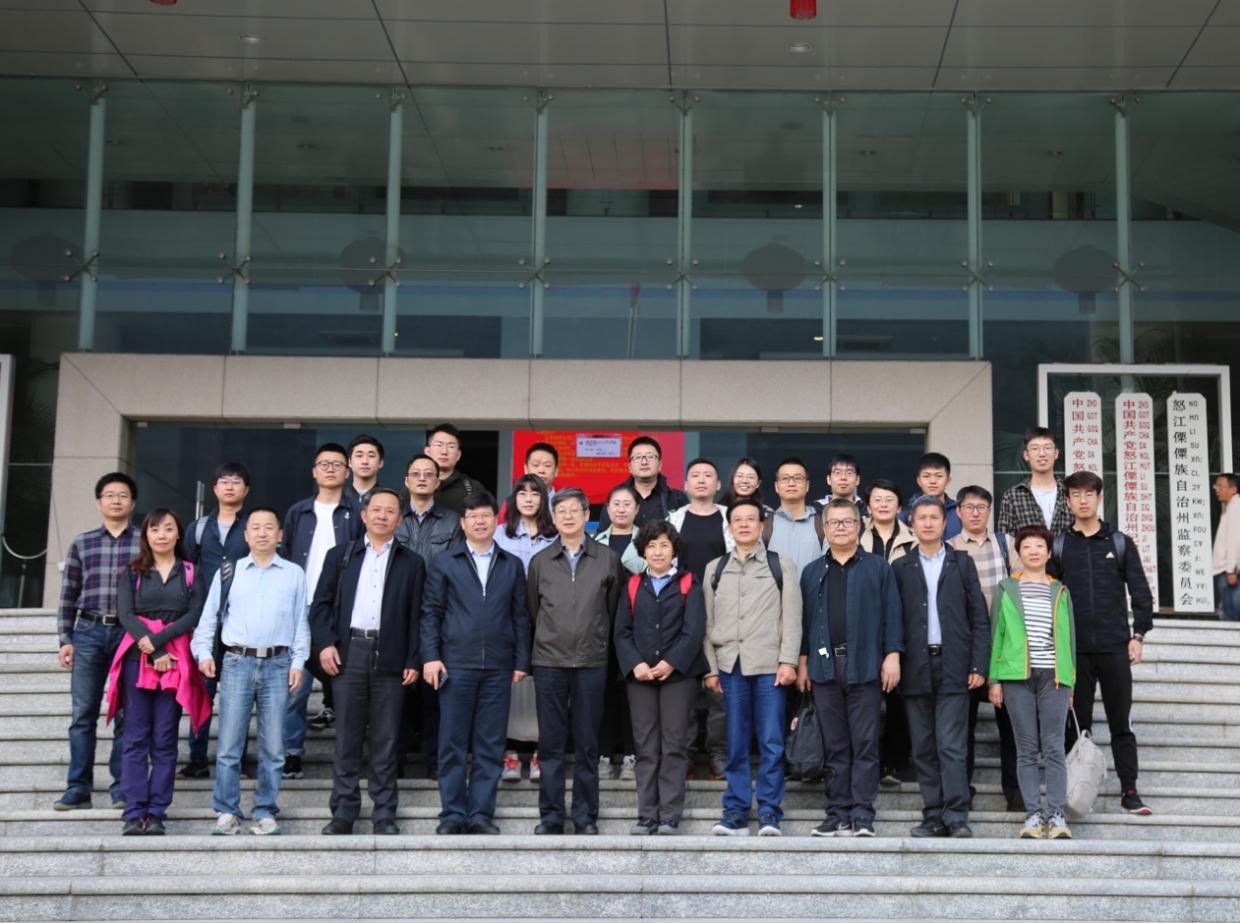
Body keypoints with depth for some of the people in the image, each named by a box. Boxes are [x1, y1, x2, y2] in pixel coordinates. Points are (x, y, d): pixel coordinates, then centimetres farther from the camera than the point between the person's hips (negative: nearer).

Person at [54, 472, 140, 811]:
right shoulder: (82, 543, 11)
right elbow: (68, 596, 11)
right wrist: (65, 640, 4)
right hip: (88, 632, 2)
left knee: (126, 715, 1)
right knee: (83, 713, 0)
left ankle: (122, 787, 7)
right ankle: (78, 788, 5)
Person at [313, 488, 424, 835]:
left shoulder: (412, 562, 9)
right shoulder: (340, 556, 12)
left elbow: (417, 615, 5)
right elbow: (321, 604, 9)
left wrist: (413, 661, -2)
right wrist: (324, 643, -5)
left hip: (390, 657, -1)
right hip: (348, 652, 1)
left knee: (386, 739, 2)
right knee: (346, 737, 4)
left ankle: (384, 814, 8)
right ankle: (344, 811, 10)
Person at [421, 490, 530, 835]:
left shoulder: (512, 565, 12)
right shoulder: (444, 563, 7)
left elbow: (520, 616, 10)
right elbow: (431, 612, 4)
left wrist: (521, 661, 4)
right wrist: (430, 656, -5)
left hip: (498, 667, 1)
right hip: (456, 664, -1)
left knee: (490, 746, 3)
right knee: (452, 744, 1)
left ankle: (481, 813, 9)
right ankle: (452, 813, 8)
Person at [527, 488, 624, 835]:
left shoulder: (608, 559, 4)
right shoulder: (540, 561, 8)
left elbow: (613, 608, 9)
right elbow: (531, 609, 14)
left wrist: (598, 639, 9)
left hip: (591, 662, -1)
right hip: (549, 661, 1)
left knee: (587, 744, 4)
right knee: (550, 743, 3)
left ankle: (586, 816, 11)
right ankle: (551, 815, 10)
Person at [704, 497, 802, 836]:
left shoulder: (782, 565, 8)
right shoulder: (714, 569, 14)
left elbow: (791, 618, 2)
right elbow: (709, 623, 12)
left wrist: (788, 661, -7)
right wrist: (711, 668, 6)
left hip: (769, 665, -2)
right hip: (730, 665, 2)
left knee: (771, 742, -3)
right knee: (735, 743, 4)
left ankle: (769, 814, 2)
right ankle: (735, 813, 9)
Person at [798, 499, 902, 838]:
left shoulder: (878, 568, 6)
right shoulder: (812, 573, 15)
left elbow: (891, 615, 1)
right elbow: (804, 619, 13)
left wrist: (892, 656, -7)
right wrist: (802, 661, 7)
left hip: (865, 666, -3)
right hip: (825, 666, 3)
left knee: (865, 745, -2)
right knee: (835, 747, 6)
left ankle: (862, 816, -1)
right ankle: (838, 815, 10)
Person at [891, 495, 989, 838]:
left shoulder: (962, 563, 8)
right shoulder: (901, 568, 10)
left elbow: (979, 618, 5)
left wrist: (978, 666, -3)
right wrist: (893, 664, -3)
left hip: (952, 667, -2)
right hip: (916, 668, 2)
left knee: (951, 746, -8)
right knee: (923, 749, 4)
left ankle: (956, 818, -5)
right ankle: (934, 817, 9)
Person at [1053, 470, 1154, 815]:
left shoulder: (1121, 543, 7)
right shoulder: (1059, 547, 6)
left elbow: (1140, 593, 6)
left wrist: (1138, 635, -1)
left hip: (1115, 647, 0)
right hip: (1074, 650, 0)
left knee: (1120, 723, 4)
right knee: (1076, 724, 4)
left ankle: (1129, 791, 9)